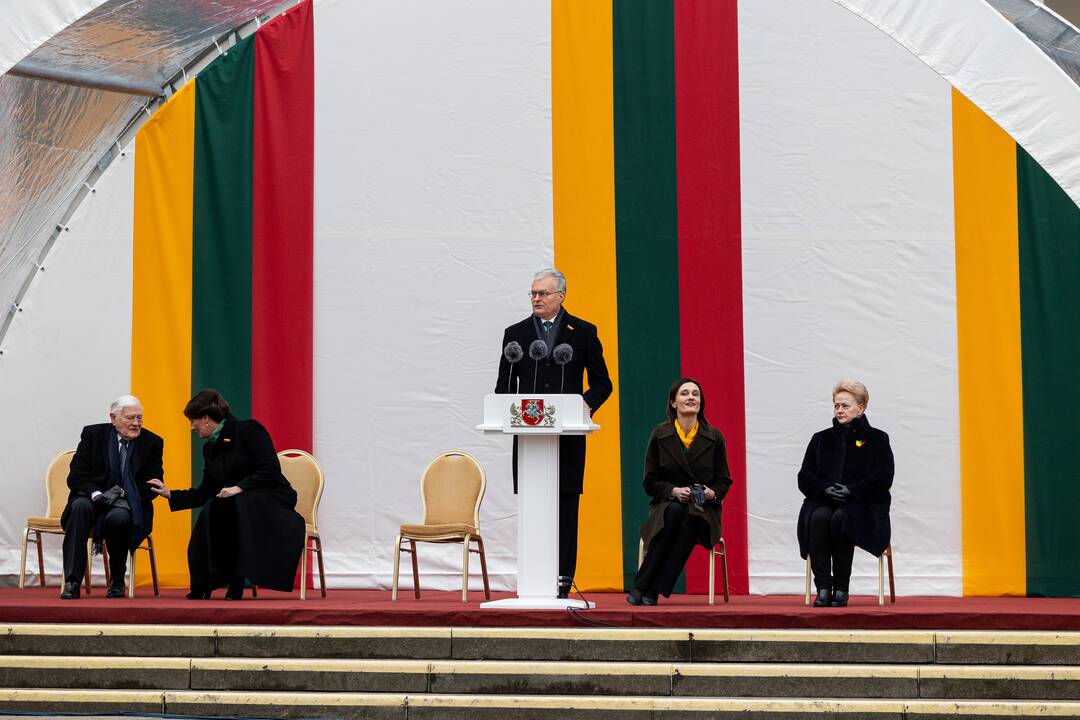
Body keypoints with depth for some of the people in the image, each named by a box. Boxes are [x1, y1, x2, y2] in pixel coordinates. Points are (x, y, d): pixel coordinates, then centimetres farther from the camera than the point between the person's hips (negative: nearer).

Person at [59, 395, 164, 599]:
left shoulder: (152, 443, 2)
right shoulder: (93, 434, 2)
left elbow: (153, 485, -2)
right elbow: (76, 476, -3)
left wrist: (125, 494, -19)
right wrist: (96, 494, -23)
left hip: (128, 506, -1)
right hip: (93, 499, 1)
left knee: (118, 518, -36)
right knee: (80, 506, -34)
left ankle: (117, 581, -11)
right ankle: (72, 582, -36)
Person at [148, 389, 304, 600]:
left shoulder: (248, 430, -9)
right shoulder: (210, 448, 13)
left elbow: (271, 470, -18)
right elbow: (205, 494, 16)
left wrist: (239, 487, -25)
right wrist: (170, 494, 12)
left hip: (272, 501, -6)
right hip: (236, 507, 6)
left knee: (229, 507, -36)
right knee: (211, 511, -27)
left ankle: (236, 584, -32)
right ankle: (205, 583, -20)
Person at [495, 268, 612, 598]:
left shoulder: (583, 332, 7)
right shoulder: (516, 333, 12)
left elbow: (602, 382, 9)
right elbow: (504, 384, 13)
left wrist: (588, 404, -10)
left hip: (568, 435, -2)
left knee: (565, 506, -3)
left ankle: (563, 579, -1)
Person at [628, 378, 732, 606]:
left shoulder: (714, 437, 6)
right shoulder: (659, 435, 3)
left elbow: (724, 480, 10)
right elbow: (650, 482, 5)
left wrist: (712, 493, -13)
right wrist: (673, 491, -14)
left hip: (703, 510, 1)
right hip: (666, 507, 0)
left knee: (691, 521, -36)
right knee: (675, 511, -37)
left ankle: (653, 591, -37)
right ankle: (640, 586, -36)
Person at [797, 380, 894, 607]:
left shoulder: (877, 439, 10)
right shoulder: (821, 439, 19)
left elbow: (883, 480, -3)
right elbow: (804, 478, 11)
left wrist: (851, 491, -16)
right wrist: (825, 489, -11)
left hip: (862, 506, -3)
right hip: (823, 502, 3)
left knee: (840, 519, -37)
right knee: (819, 517, -34)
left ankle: (841, 588, -28)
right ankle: (823, 587, -34)